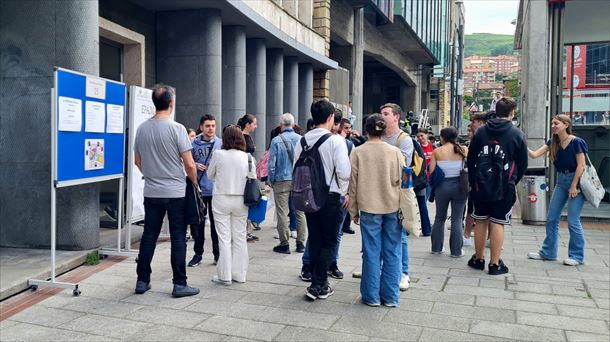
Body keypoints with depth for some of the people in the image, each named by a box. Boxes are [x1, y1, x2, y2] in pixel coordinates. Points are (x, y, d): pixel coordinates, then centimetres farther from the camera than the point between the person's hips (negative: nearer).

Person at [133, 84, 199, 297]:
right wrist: (195, 184, 3)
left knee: (149, 236, 13)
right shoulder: (176, 128, -13)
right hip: (176, 193, -5)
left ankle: (142, 281, 20)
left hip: (151, 192, 5)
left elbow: (138, 161, 13)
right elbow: (189, 164, -13)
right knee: (178, 238, 2)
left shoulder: (142, 128, 3)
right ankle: (179, 284, 7)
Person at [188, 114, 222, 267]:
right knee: (197, 223, 8)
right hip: (198, 190, 1)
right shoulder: (194, 144, 2)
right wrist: (195, 166, -10)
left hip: (216, 190, -1)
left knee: (216, 223, 8)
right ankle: (198, 254, 21)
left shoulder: (221, 143, 0)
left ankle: (218, 254, 21)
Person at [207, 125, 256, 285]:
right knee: (240, 237, 11)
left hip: (221, 199, -2)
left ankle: (225, 276, 8)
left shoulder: (218, 154, -9)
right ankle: (239, 274, 17)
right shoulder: (247, 157, -5)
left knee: (224, 238, 4)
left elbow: (210, 175, 4)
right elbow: (253, 179, 2)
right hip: (241, 200, 2)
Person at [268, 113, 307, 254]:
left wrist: (271, 180, 5)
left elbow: (271, 163, -6)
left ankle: (284, 244, 6)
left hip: (282, 180, -3)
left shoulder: (276, 140, -7)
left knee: (282, 212, 3)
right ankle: (300, 243, 15)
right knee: (300, 212, 10)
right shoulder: (301, 139, 1)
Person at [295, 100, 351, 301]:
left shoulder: (303, 141, 4)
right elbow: (344, 171, -16)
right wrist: (345, 193, -1)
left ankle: (317, 283, 21)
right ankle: (318, 286, 3)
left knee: (314, 240, 14)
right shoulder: (335, 140, -12)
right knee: (329, 241, 5)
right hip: (331, 196, -5)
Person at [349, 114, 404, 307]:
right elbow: (401, 181, 4)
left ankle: (372, 296, 13)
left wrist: (354, 211, 8)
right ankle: (390, 297, 15)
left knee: (372, 253, 6)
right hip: (393, 207, 1)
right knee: (392, 253, 8)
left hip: (369, 207, -1)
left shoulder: (358, 152, -3)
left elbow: (353, 183, 0)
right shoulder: (395, 152, 0)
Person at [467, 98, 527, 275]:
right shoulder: (516, 134, -3)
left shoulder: (480, 132, 4)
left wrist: (473, 181, 16)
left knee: (481, 221, 10)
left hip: (481, 185, 3)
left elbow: (470, 160, 7)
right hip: (504, 187, -3)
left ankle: (478, 259, 19)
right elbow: (523, 164, 1)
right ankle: (495, 264, 5)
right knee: (497, 223, 0)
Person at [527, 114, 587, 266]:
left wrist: (574, 186, -15)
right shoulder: (552, 143, 5)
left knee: (573, 221, -4)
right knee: (551, 219, 8)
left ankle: (577, 256, 10)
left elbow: (581, 165, -14)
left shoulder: (576, 142, -13)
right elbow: (534, 155, -2)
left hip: (576, 181, -7)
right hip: (561, 181, 7)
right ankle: (548, 252, 19)